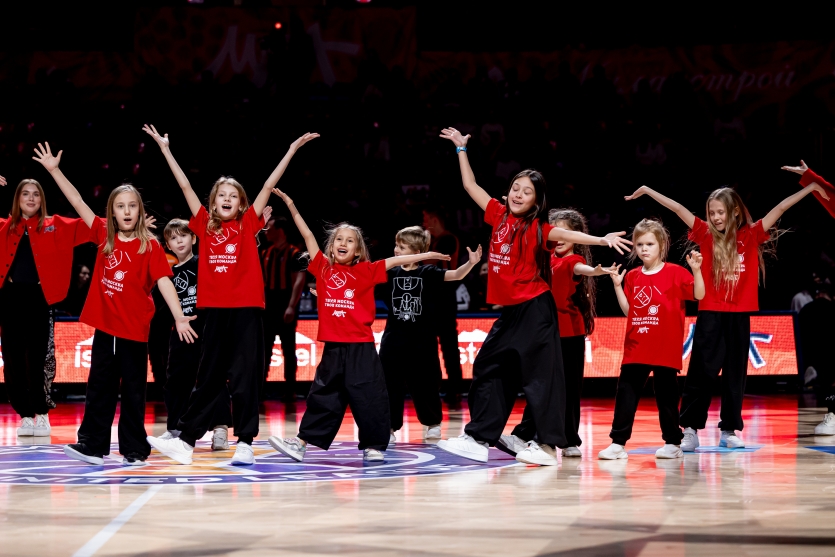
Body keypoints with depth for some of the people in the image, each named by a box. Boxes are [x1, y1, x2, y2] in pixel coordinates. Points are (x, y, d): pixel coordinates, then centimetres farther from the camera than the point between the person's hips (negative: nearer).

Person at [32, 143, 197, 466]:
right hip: (104, 326, 4)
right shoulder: (104, 236, 3)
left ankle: (134, 449, 12)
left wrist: (180, 318, -27)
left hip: (134, 329, -3)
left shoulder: (150, 246, -8)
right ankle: (93, 445, 12)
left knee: (133, 389, 5)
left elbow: (163, 281, -16)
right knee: (99, 387, 8)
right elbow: (79, 204, 4)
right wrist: (54, 170, 0)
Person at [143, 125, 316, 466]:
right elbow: (185, 186, 7)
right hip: (215, 310, 2)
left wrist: (292, 150, -1)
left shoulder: (248, 225, 4)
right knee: (208, 379, 8)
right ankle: (186, 440, 10)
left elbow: (268, 185, 0)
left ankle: (245, 444, 4)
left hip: (247, 310, -2)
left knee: (244, 378, 1)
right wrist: (165, 149, 8)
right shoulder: (205, 226, 7)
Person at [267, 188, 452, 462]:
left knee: (368, 396, 0)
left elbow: (394, 261, -1)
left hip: (360, 347, -2)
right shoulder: (323, 268, 6)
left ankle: (374, 445, 9)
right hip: (333, 347, 3)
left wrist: (424, 255, -6)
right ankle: (302, 442, 11)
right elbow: (308, 235, 7)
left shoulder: (365, 271, 2)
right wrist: (291, 206, 6)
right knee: (323, 397, 9)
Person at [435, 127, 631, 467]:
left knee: (540, 374, -6)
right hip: (510, 311, 7)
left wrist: (603, 239, -38)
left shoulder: (537, 228, -9)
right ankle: (478, 438, 19)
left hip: (534, 310, -7)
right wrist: (461, 149, 17)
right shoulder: (499, 216, 7)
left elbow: (567, 235, -23)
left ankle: (547, 445, -4)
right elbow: (470, 185, 15)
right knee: (488, 369, 11)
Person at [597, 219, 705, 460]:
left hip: (666, 348, -4)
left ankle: (673, 443, 13)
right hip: (635, 348, 4)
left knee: (666, 395, 4)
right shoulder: (632, 277, 9)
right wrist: (617, 286, 3)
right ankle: (618, 442, 4)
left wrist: (696, 270, -22)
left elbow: (699, 295, -10)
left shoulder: (675, 273, -3)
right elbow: (627, 310, 11)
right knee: (626, 393, 1)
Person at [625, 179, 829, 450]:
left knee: (735, 373, 6)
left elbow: (780, 208, 3)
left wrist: (810, 188, 3)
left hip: (739, 316, 1)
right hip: (710, 315, -1)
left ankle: (729, 431, 12)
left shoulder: (750, 236, 4)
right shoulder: (706, 235, 3)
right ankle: (690, 430, -2)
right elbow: (678, 208, 0)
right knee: (701, 372, -3)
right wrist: (648, 191, 0)